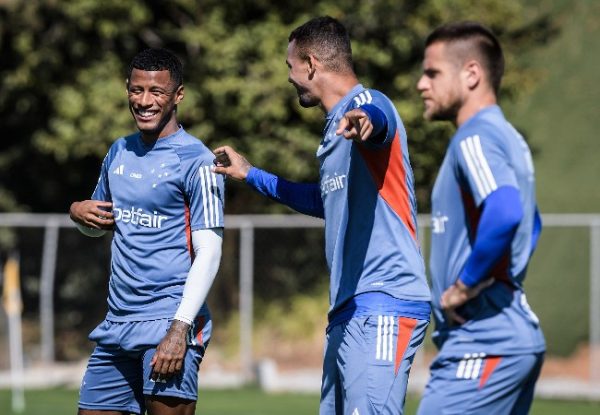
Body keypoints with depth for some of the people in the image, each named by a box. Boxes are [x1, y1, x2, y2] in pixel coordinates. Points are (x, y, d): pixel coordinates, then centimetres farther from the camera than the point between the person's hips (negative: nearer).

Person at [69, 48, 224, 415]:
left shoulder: (196, 161, -8)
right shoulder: (119, 153, 14)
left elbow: (208, 253, -13)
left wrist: (179, 331, -21)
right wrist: (79, 212, 4)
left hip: (168, 322, -7)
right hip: (117, 323, 7)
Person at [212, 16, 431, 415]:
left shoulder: (367, 101, -8)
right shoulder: (337, 125, 22)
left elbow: (379, 118, -35)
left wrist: (363, 121, -59)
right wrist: (251, 175, 47)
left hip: (383, 305, -10)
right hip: (349, 311, 10)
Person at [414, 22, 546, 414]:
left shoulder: (475, 139, -13)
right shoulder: (508, 138, 18)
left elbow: (504, 214, -31)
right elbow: (530, 225, 33)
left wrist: (466, 284, -20)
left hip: (483, 346, -10)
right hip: (517, 335, 10)